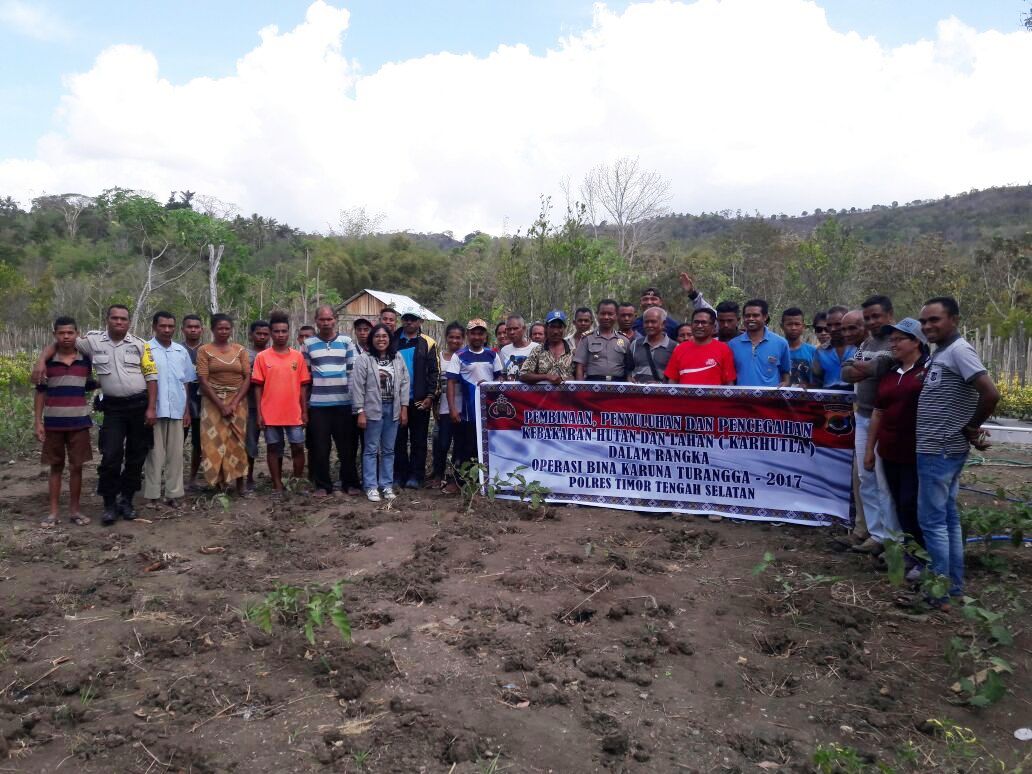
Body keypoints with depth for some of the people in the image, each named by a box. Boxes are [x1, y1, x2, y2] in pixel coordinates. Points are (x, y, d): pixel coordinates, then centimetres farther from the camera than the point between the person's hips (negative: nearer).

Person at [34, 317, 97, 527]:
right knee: (56, 466, 7)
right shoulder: (47, 361, -1)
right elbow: (40, 392, 2)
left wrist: (101, 383, -3)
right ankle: (54, 511, 16)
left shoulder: (86, 360, 2)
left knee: (76, 466, 4)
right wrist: (38, 422, -2)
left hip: (79, 422, 1)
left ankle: (74, 510, 15)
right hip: (53, 422, 0)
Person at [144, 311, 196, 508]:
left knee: (175, 454, 7)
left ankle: (173, 494, 14)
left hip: (177, 410, 4)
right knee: (155, 455, 2)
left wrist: (187, 410, 10)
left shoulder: (182, 351, 10)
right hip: (154, 411, -4)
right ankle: (153, 495, 8)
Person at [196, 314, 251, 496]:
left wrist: (234, 403, -11)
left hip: (238, 401, 2)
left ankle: (239, 483, 2)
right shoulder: (204, 350, 1)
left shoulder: (240, 350, 7)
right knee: (215, 441, -4)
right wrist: (221, 405, -14)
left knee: (238, 441, -1)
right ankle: (219, 483, 2)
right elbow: (203, 380, -6)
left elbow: (247, 378, 2)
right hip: (213, 402, -1)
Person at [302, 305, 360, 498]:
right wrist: (304, 401, 8)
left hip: (344, 402, 0)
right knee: (320, 448, 5)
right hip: (318, 404, 1)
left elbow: (354, 370, 6)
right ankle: (323, 485, 16)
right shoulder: (308, 344, 6)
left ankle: (350, 483, 16)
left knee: (347, 446, 5)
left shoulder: (347, 341, 4)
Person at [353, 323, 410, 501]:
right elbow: (358, 387, -8)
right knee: (371, 449, 3)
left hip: (393, 409, 4)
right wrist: (360, 412, -12)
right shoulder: (364, 359, -5)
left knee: (388, 450, 10)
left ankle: (386, 485, 19)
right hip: (373, 409, -4)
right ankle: (371, 487, 9)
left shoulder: (398, 358, 7)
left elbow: (404, 383, 7)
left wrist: (404, 408, 1)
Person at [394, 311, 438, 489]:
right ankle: (399, 474, 15)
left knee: (418, 440, 5)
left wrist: (430, 396, -9)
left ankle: (415, 476, 11)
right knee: (399, 439, 8)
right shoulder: (393, 341, 7)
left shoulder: (427, 344, 1)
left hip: (420, 400, -2)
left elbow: (433, 372, -2)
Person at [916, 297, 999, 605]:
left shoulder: (958, 350, -16)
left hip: (939, 451, -10)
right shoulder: (941, 352, 13)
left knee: (931, 520, -3)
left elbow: (991, 394, -25)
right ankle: (953, 584, 24)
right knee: (947, 518, 15)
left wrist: (971, 427, -12)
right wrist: (972, 432, 10)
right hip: (941, 449, 10)